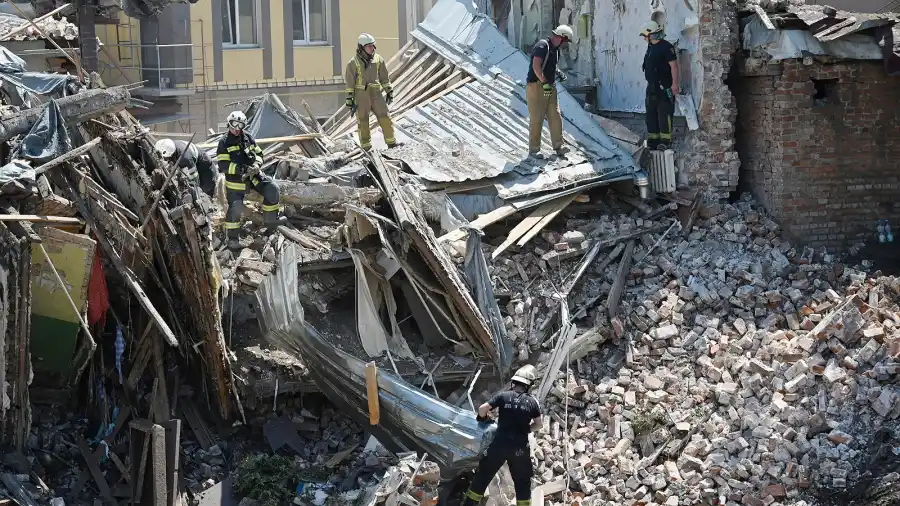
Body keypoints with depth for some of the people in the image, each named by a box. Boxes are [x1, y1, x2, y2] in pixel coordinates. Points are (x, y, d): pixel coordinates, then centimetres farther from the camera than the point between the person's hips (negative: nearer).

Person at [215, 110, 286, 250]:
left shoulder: (248, 138, 8)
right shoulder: (224, 142, -8)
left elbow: (258, 153, 14)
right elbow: (223, 165, -15)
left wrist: (256, 164, -9)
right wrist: (240, 169, -25)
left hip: (252, 174, 5)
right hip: (235, 179, -5)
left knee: (272, 189, -9)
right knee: (235, 207, -12)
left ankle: (271, 220, 7)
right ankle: (233, 237, 3)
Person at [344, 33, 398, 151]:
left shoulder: (378, 59, 5)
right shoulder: (353, 63, -6)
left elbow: (384, 77, 14)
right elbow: (349, 83, -5)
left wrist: (389, 91, 14)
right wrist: (350, 99, -8)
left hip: (376, 93, 3)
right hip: (361, 95, -3)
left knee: (384, 117, -2)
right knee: (362, 120, 3)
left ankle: (391, 142, 4)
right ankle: (366, 147, 10)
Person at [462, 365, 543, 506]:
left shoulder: (503, 396, -2)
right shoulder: (532, 402, 2)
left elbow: (482, 408, -5)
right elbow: (539, 423, 8)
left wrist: (483, 418, 15)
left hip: (500, 444, 0)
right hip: (520, 447, 0)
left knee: (483, 475, 12)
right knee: (523, 482, 14)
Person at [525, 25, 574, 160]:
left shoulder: (555, 49, 15)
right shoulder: (542, 46, -15)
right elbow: (536, 66, -26)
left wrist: (559, 73, 14)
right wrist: (544, 83, -28)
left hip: (549, 87, 9)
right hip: (536, 86, -9)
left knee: (555, 117, 5)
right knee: (536, 119, -4)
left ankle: (558, 146, 10)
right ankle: (534, 149, 2)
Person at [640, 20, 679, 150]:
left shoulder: (666, 47, -12)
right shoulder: (650, 47, 16)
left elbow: (674, 65, -16)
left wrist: (675, 84, -21)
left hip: (665, 87, -9)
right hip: (652, 86, 9)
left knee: (664, 113, -9)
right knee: (651, 114, 10)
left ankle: (665, 140, -7)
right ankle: (653, 139, 16)